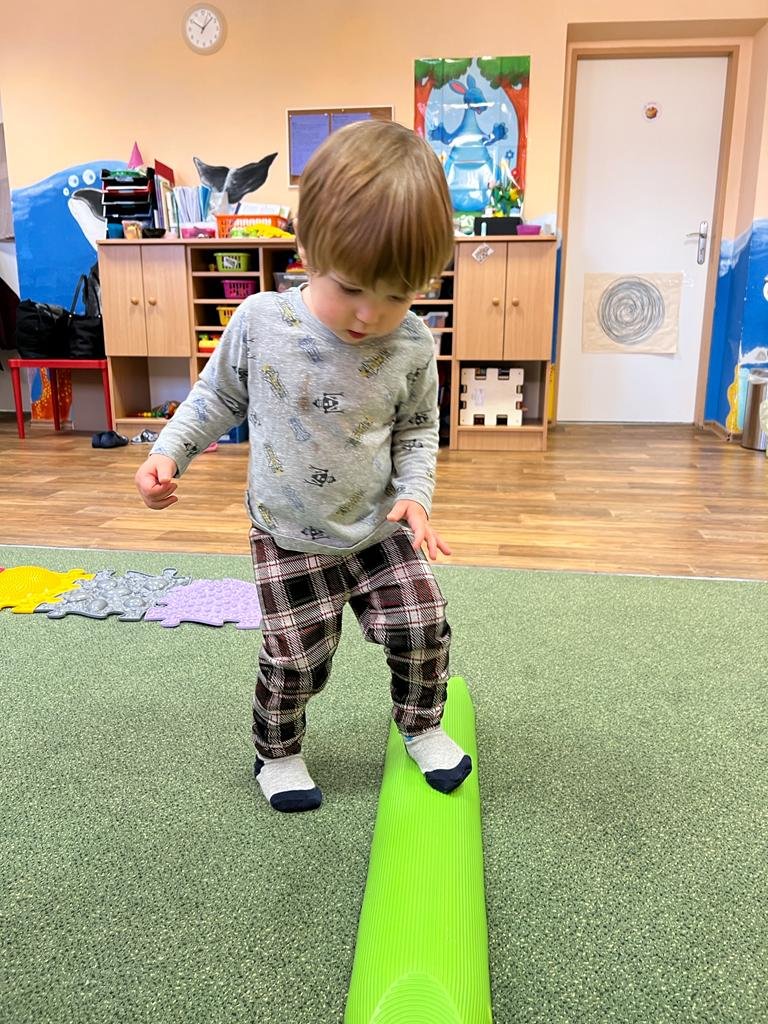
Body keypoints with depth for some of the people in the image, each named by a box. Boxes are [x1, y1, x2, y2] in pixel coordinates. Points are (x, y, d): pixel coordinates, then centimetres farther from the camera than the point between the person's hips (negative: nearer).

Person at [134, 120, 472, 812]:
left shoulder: (412, 348, -14)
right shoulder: (260, 323, -17)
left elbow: (418, 430, 2)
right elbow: (218, 397, 2)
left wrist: (415, 493, -12)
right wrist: (169, 451, -8)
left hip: (380, 530, 2)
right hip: (288, 538, -1)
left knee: (423, 628, 4)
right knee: (296, 658, 4)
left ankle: (422, 725, 35)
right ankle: (278, 752, 34)